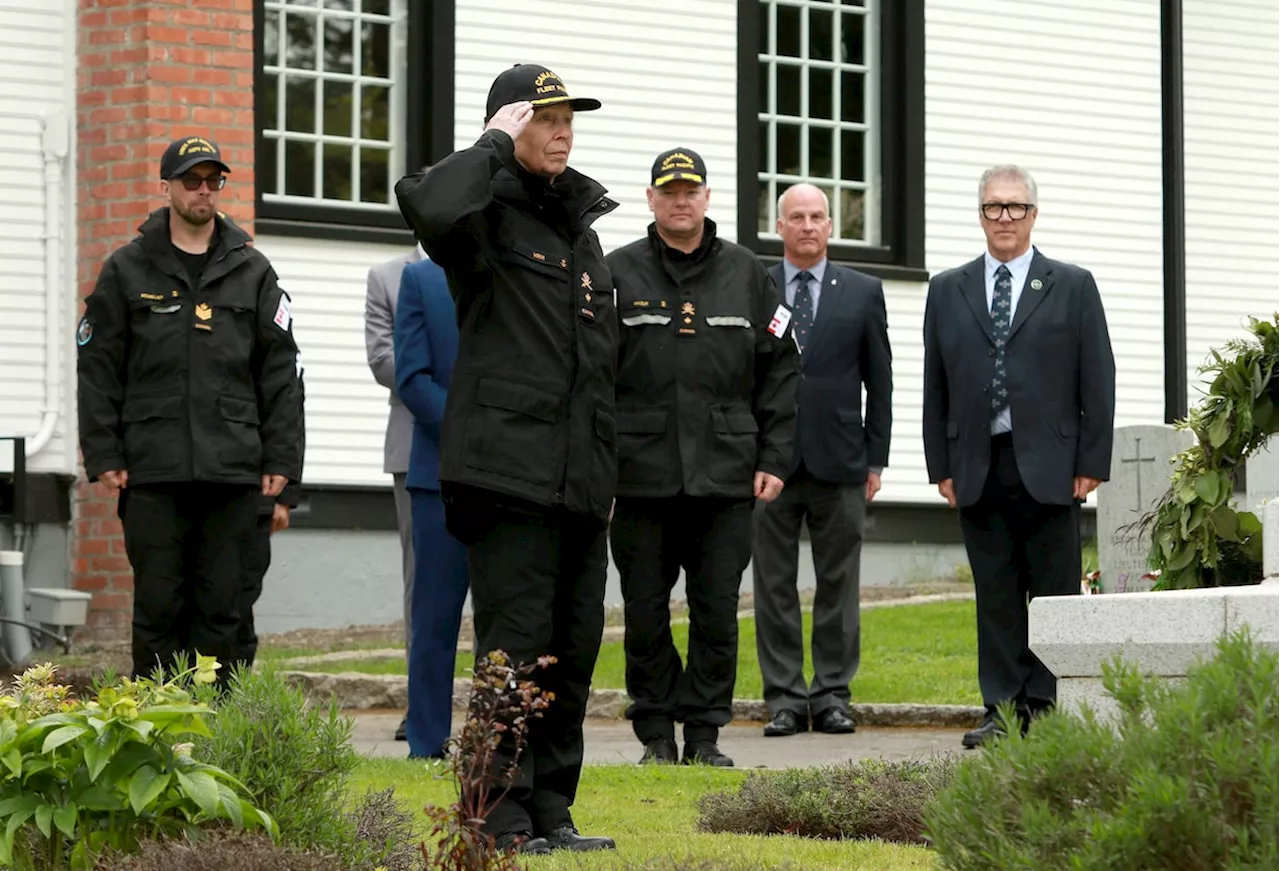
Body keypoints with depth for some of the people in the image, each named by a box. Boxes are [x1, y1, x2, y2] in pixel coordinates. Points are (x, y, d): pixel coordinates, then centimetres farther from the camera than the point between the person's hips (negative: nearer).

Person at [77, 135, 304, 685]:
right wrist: (104, 455, -2)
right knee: (158, 607, -1)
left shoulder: (251, 272, 12)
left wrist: (281, 459, 2)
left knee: (220, 608, 2)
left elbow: (282, 372, 10)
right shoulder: (127, 270, 8)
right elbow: (97, 369, 6)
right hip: (152, 473, -1)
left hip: (233, 474, 1)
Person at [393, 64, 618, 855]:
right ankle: (502, 817, -4)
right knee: (516, 646, -8)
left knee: (574, 648, 9)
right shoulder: (489, 215, -3)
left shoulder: (584, 231, 21)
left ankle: (552, 809, 16)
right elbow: (431, 205, -30)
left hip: (578, 484, 8)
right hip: (509, 471, -8)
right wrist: (496, 144, -14)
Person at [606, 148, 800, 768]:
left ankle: (705, 733, 10)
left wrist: (773, 459, 4)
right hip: (641, 477, -1)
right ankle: (656, 734, 13)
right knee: (646, 614, 3)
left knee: (717, 613, 1)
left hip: (727, 478, 1)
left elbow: (780, 371, 11)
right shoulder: (618, 274, 5)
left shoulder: (746, 275, 10)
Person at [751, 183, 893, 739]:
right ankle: (784, 698, 6)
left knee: (838, 584, 3)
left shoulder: (863, 293, 9)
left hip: (840, 462, 0)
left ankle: (832, 696, 9)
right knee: (774, 585, 1)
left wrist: (876, 460, 3)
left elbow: (879, 381, 9)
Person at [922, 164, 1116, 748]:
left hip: (1050, 466, -2)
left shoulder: (1073, 287, 6)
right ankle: (1003, 709, 7)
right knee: (995, 594, 4)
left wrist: (1091, 464, -4)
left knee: (1054, 591, -1)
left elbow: (1097, 382, 3)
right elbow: (935, 387, 11)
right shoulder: (947, 291, 12)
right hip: (978, 468, 2)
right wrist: (941, 467, 4)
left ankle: (1048, 709, 3)